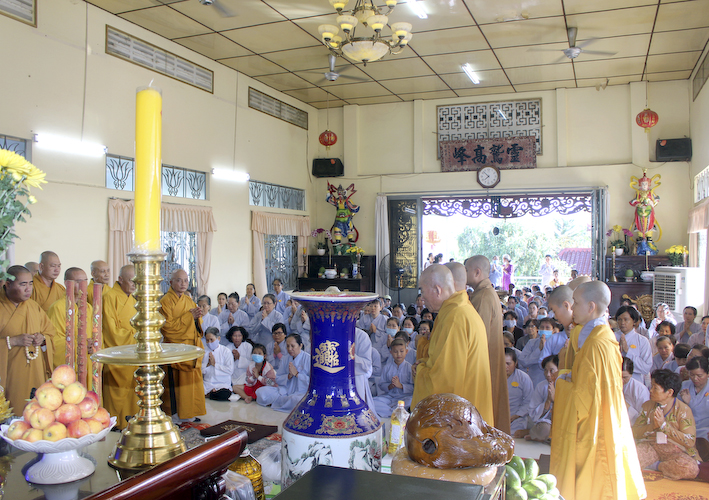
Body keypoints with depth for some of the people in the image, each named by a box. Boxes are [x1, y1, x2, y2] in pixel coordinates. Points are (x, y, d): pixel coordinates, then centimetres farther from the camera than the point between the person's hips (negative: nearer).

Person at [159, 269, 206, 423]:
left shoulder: (189, 300, 14)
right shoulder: (166, 301, -8)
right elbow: (167, 326, -17)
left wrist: (197, 317, -5)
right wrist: (188, 316, -17)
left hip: (192, 346, 7)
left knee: (193, 380, 10)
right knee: (175, 382, -3)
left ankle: (190, 412, 20)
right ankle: (174, 414, 8)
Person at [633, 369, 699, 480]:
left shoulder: (683, 410, -6)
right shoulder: (647, 406, 7)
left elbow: (690, 442, -15)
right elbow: (635, 432, 1)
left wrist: (664, 425, -21)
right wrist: (653, 426, -17)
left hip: (676, 451, -1)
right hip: (650, 447, 1)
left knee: (690, 469, -34)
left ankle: (655, 466, -7)